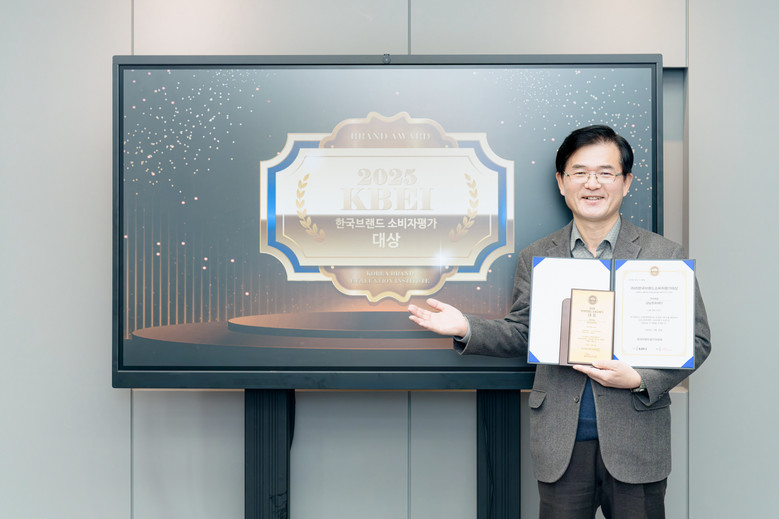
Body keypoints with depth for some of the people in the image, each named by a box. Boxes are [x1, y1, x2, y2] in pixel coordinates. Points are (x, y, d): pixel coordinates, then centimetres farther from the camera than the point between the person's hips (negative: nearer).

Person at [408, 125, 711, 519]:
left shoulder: (665, 256, 0)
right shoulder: (535, 258, 6)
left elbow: (695, 340, 1)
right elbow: (521, 335, 8)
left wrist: (641, 380, -15)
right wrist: (467, 328, -9)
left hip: (636, 443, 0)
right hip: (561, 445, 1)